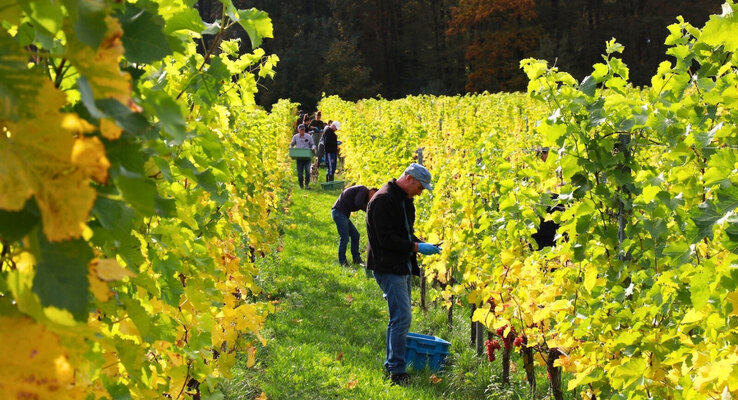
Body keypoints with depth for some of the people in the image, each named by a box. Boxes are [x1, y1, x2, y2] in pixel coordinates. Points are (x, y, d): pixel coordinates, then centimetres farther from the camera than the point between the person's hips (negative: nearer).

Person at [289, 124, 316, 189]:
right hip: (299, 157, 1)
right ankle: (301, 185, 16)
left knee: (307, 170, -12)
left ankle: (307, 184, -5)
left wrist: (313, 148, -12)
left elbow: (312, 144, 11)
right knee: (300, 171, 3)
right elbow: (291, 144, 19)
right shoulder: (295, 137, 8)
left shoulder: (308, 136, 4)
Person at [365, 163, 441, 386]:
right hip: (389, 267, -10)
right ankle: (396, 371, -8)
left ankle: (392, 364, 24)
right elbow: (386, 238, -22)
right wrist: (416, 247, -20)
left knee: (400, 317, 14)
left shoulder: (405, 200, 14)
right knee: (402, 317, -13)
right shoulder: (384, 200, -17)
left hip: (403, 266, 10)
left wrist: (422, 244, 5)